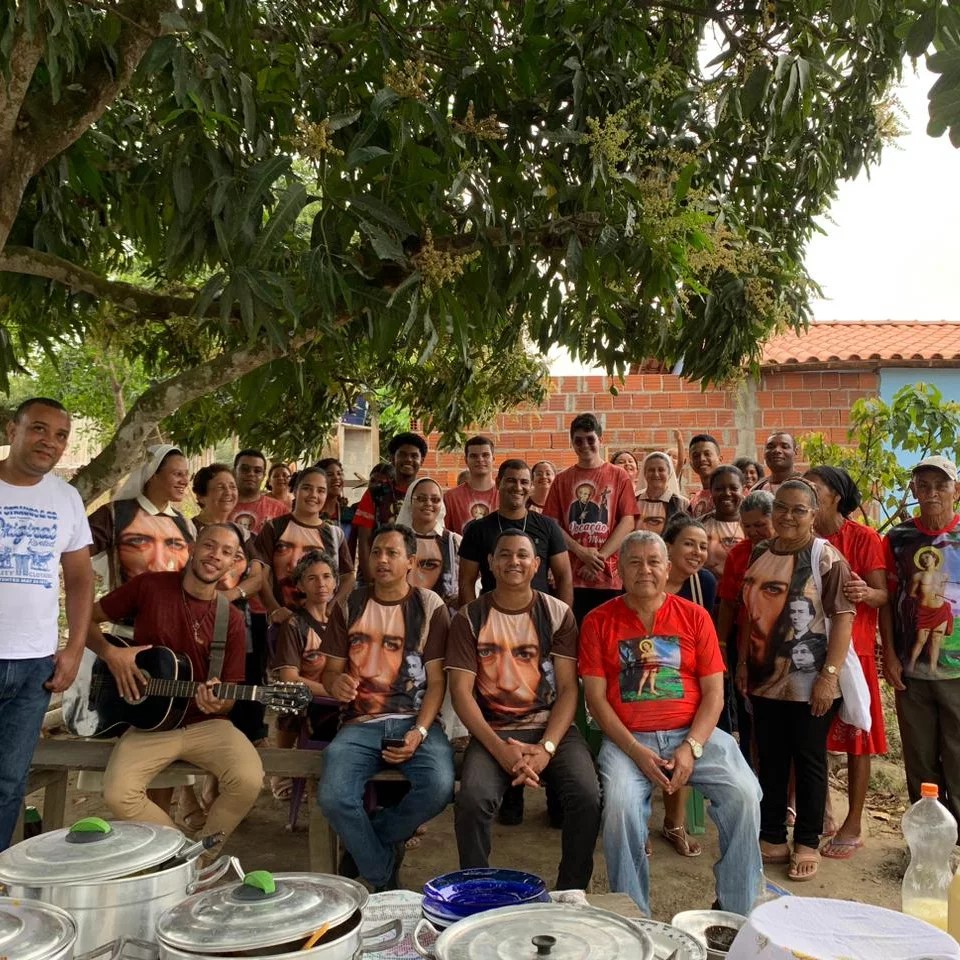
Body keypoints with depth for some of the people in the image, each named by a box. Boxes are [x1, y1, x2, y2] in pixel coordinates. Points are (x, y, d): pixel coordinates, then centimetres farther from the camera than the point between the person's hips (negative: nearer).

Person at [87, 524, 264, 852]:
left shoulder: (231, 619, -1)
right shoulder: (149, 586, -3)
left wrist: (218, 703, -22)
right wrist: (111, 654, -10)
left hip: (206, 723, 0)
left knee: (248, 779, -26)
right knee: (118, 794, -27)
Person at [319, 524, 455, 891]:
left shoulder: (430, 607, 3)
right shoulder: (349, 606, 9)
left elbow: (436, 681, 0)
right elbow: (331, 669, 11)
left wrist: (419, 732, -15)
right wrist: (335, 682, -14)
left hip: (416, 720, -1)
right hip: (361, 722, 1)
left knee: (439, 787, -29)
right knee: (332, 796, -26)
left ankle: (367, 844, 2)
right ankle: (384, 879, 1)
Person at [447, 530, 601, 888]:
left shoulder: (558, 614, 4)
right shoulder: (470, 617, 2)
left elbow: (568, 689, 0)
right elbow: (461, 692, -3)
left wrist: (547, 747, -16)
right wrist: (500, 749, -16)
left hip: (552, 727, 1)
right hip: (493, 732, 0)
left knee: (587, 797, -25)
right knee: (472, 799, -29)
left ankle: (570, 895, -2)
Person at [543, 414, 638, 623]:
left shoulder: (618, 476, 7)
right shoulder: (562, 480, 10)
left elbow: (628, 521, -1)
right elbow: (552, 524, 4)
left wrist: (599, 557, -9)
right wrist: (582, 553, -9)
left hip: (609, 575, -1)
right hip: (572, 575, 1)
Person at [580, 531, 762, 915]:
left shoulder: (694, 617, 8)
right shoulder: (599, 621, 3)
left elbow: (714, 692, 4)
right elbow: (596, 697, -1)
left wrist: (691, 747, -11)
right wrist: (636, 752, -12)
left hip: (693, 734, 2)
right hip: (628, 740, -1)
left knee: (744, 794, -21)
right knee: (620, 806, -29)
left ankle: (736, 912, -2)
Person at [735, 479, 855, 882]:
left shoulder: (826, 557, -10)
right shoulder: (759, 554, 6)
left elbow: (843, 617, -14)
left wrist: (829, 675, -19)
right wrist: (743, 662, 10)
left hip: (810, 684, -5)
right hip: (765, 679, 5)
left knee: (808, 762, 6)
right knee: (769, 761, 13)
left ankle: (807, 844, 21)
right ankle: (772, 839, 26)